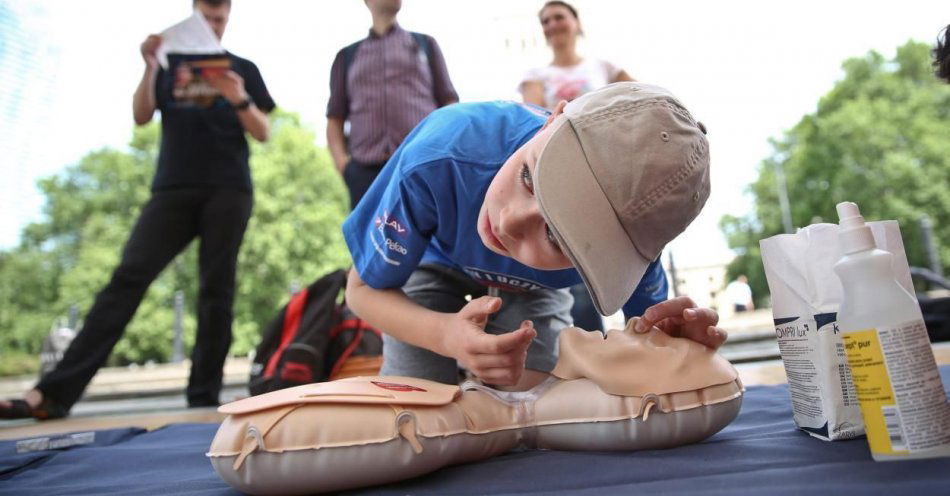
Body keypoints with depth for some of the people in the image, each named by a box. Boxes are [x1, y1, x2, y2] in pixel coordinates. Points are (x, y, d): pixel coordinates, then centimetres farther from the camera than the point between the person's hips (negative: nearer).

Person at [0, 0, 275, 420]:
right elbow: (141, 117, 9)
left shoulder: (243, 68, 16)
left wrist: (239, 100, -10)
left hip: (228, 190, -1)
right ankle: (56, 391, -14)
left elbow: (263, 133, 8)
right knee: (129, 276, -11)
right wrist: (149, 65, -4)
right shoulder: (170, 62, 21)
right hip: (173, 188, 1)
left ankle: (204, 396, -3)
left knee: (216, 288, -6)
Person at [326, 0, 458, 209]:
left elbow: (449, 105, 13)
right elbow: (335, 118, 18)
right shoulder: (347, 56, 22)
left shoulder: (426, 44, 21)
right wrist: (341, 160, 0)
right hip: (366, 171, 1)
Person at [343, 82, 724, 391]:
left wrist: (676, 335, -39)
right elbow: (364, 290, -28)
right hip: (435, 265, 0)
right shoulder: (438, 159, -43)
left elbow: (651, 322, -14)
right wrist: (448, 335, -48)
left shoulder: (629, 234, -36)